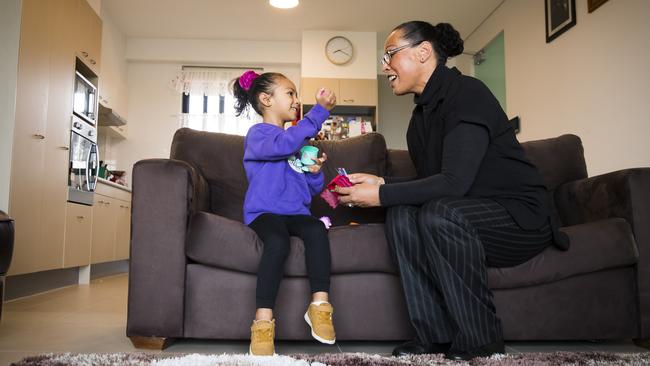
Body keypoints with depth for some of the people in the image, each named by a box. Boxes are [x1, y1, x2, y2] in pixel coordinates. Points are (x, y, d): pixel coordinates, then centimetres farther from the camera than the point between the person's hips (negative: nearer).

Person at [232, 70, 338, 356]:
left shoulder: (299, 142, 24)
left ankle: (320, 305, -26)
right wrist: (320, 110, -22)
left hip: (296, 213, 5)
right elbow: (285, 144, -24)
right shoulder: (258, 133, 2)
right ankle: (263, 321, -32)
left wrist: (315, 171, 2)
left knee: (317, 230, -28)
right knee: (278, 241, -36)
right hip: (264, 212, -5)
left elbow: (311, 190, 24)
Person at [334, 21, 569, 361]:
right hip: (470, 210, 8)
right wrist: (381, 182, -4)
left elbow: (454, 182, -27)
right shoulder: (422, 114, 10)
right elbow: (429, 182, 10)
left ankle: (480, 341, -16)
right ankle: (437, 334, -10)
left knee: (440, 213, -32)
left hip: (522, 214, -8)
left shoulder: (466, 93, -17)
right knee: (400, 215, -13)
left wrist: (380, 195, -22)